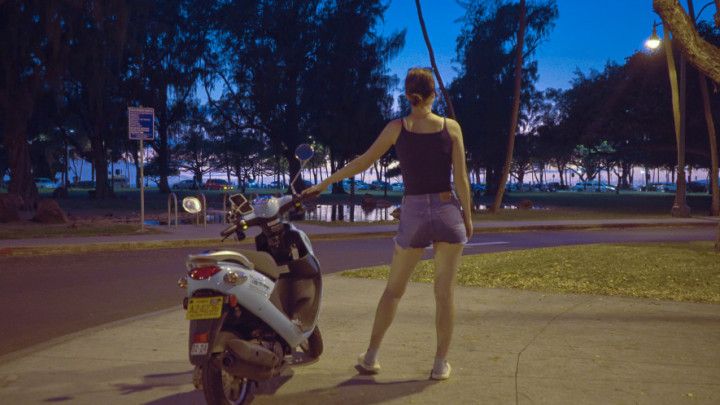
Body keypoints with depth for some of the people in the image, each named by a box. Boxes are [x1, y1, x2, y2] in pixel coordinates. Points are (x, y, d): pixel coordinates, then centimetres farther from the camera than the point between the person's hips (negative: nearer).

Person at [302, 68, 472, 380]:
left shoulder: (397, 128, -1)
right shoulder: (451, 127, -2)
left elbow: (363, 162, 3)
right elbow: (461, 178, -3)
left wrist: (325, 183, 12)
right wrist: (468, 216, 8)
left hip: (413, 214, 1)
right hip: (448, 211, 0)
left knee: (393, 289, 14)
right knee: (444, 293, 5)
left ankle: (371, 356, 16)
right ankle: (440, 364, 9)